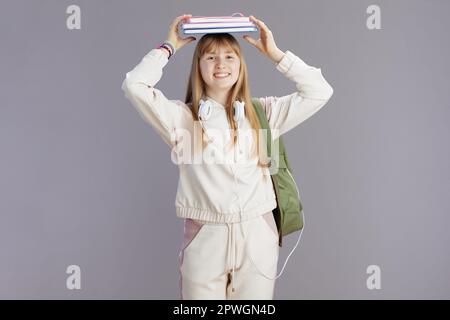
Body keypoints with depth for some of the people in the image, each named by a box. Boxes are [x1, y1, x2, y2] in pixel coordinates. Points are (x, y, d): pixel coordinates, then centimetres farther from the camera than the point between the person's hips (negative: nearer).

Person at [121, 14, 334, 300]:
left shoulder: (263, 112, 8)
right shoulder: (182, 116, 2)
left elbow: (320, 92, 4)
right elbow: (134, 86, -9)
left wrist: (275, 54, 6)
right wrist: (169, 47, 4)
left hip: (258, 236, 2)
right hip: (204, 239, -1)